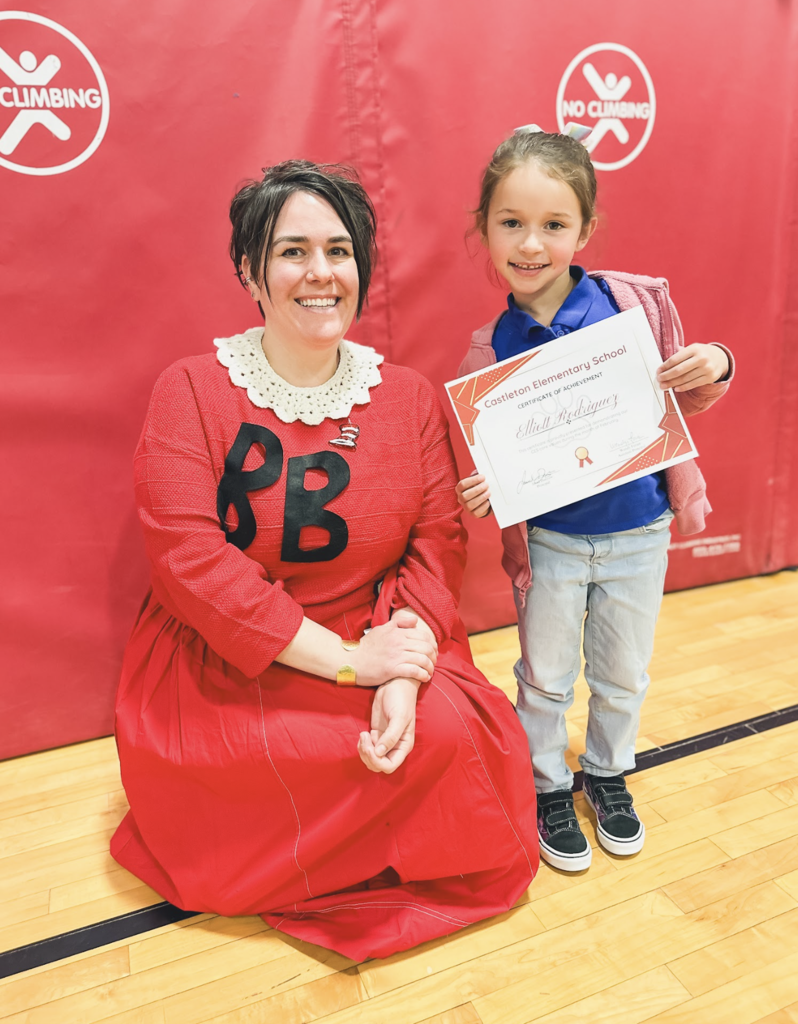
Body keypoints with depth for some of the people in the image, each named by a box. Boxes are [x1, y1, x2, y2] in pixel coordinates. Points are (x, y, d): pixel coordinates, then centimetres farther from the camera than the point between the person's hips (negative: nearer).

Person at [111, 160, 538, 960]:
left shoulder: (408, 397, 3)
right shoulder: (192, 391, -6)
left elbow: (437, 541, -3)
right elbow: (187, 556, -17)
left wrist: (406, 673, -21)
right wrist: (344, 659, -20)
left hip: (379, 647, 4)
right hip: (216, 670, -3)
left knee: (455, 731, -18)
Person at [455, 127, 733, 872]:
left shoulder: (634, 303, -10)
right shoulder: (492, 346, -10)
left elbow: (680, 402, 4)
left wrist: (712, 368, -16)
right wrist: (481, 490, -22)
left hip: (638, 530, 1)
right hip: (551, 538, -1)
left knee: (623, 674, 19)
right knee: (545, 677, 14)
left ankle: (607, 772, 46)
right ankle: (546, 787, 39)